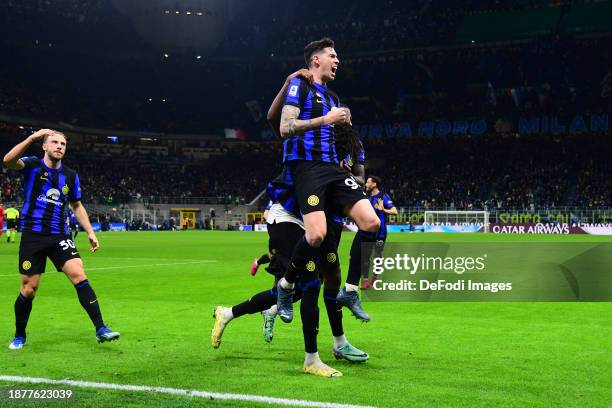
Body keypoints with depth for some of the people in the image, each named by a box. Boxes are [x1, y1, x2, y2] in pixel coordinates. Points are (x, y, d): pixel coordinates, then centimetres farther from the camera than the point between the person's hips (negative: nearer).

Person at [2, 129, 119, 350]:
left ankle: (101, 330, -15)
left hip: (59, 236, 2)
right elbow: (8, 161, -24)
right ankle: (19, 337, 23)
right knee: (28, 289, 1)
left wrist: (90, 232, 10)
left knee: (79, 276, -15)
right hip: (32, 236, -2)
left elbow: (77, 206, 19)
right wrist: (32, 137, -31)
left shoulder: (70, 176, 8)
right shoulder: (32, 165, -2)